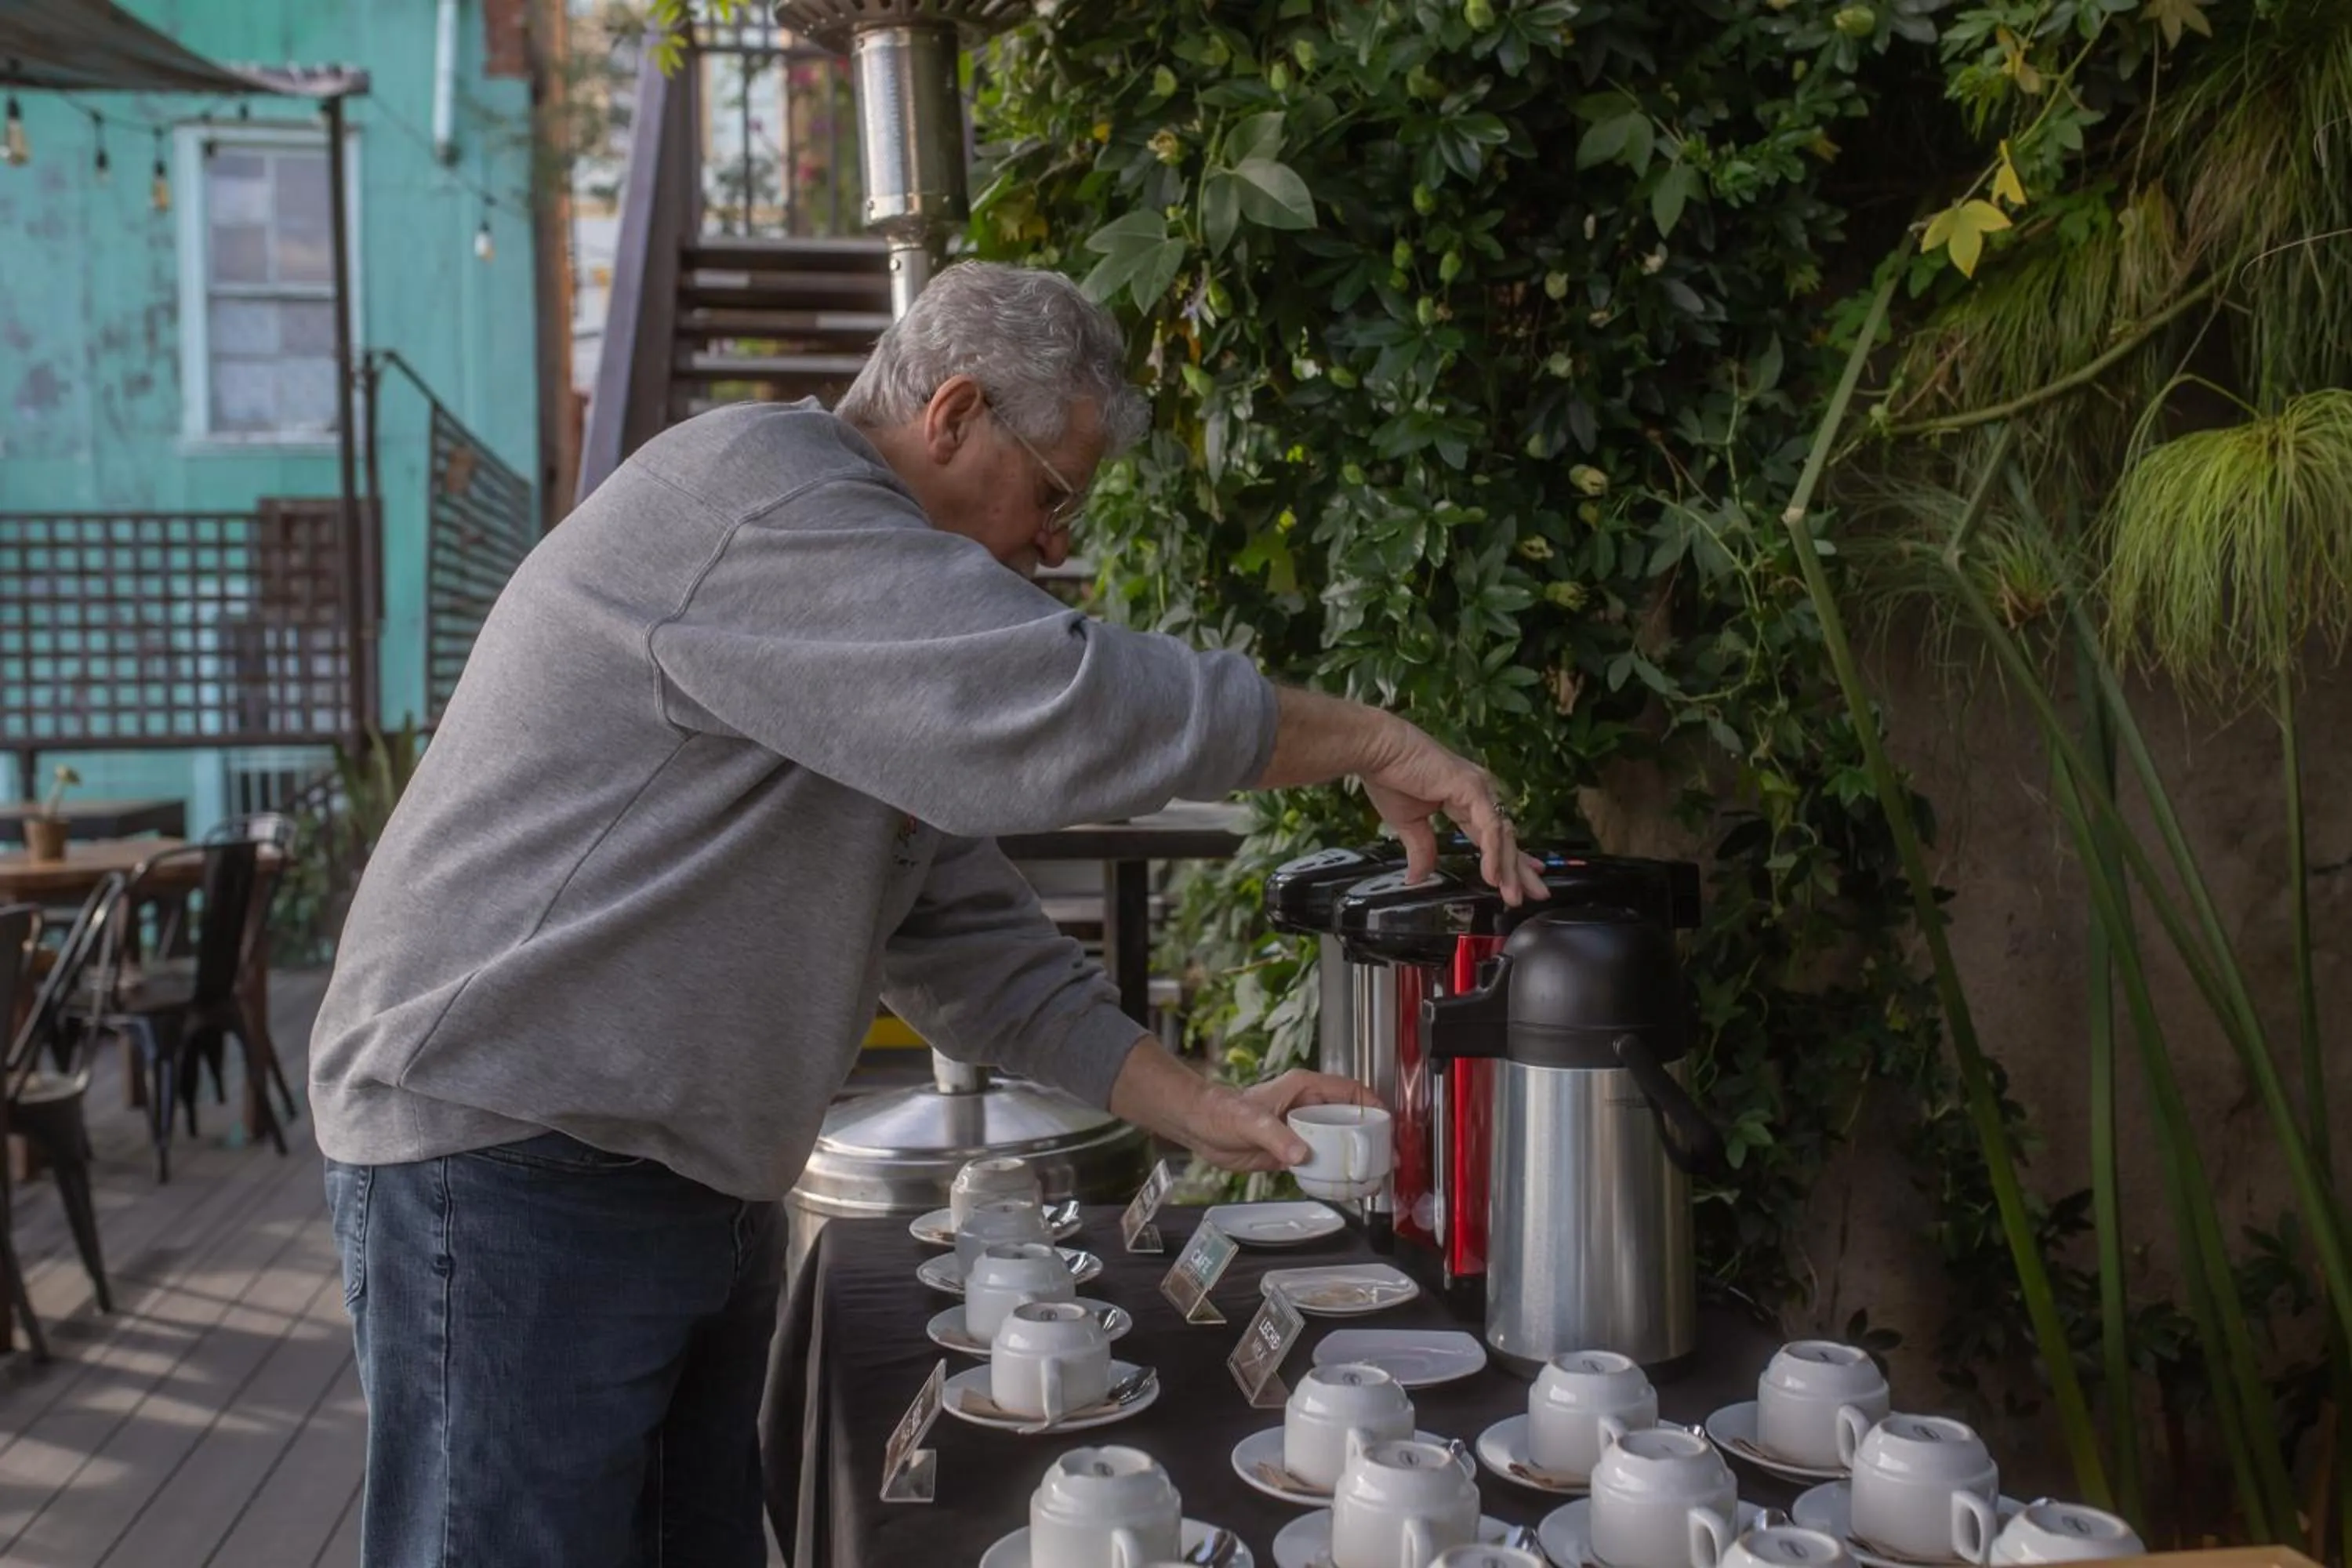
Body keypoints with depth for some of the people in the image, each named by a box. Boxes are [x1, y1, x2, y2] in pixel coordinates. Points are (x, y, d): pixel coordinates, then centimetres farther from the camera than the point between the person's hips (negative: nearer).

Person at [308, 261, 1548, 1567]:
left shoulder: (875, 662, 15)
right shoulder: (750, 489, -15)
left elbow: (970, 943, 12)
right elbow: (1060, 708, -27)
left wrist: (1200, 1111, 4)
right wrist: (1376, 743, -16)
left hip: (700, 1198, 9)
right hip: (512, 1164, -9)